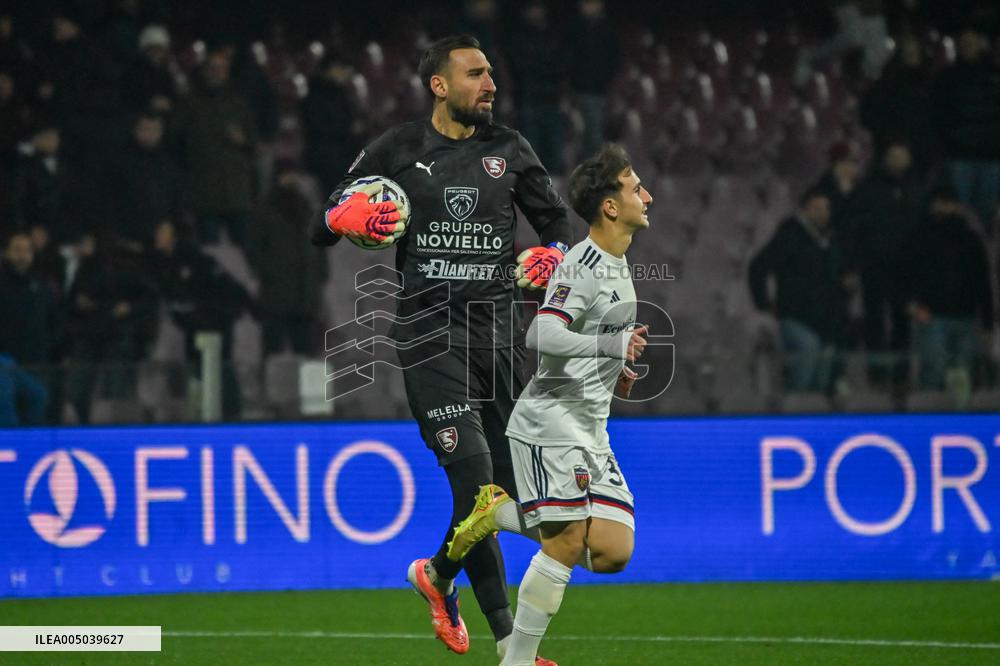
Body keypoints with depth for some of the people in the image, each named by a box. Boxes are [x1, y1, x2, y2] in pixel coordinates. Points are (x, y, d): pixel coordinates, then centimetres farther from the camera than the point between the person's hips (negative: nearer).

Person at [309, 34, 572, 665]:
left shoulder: (508, 148, 11)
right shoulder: (398, 150, 4)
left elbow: (559, 220, 19)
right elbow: (322, 228, 8)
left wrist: (554, 254, -3)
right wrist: (349, 217, -15)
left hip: (500, 326, 4)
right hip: (431, 330, -4)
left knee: (512, 481, 3)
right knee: (473, 476, -15)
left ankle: (438, 575, 33)